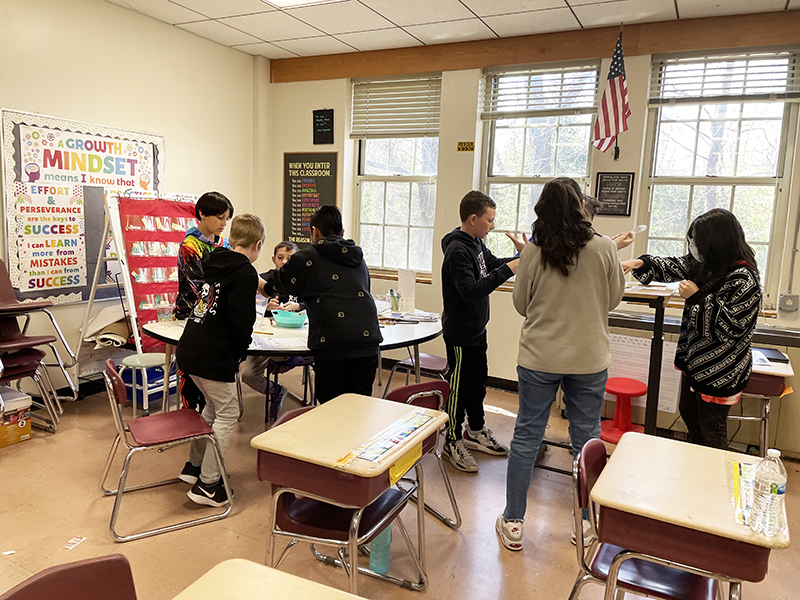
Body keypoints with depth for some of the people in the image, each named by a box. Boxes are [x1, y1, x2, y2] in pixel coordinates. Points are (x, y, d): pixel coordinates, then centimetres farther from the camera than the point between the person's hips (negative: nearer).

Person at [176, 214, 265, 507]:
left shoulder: (215, 263, 11)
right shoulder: (246, 273, -13)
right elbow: (241, 321, -19)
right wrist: (239, 354, -4)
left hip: (189, 350, 9)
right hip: (214, 356, -9)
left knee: (213, 406, 24)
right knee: (227, 414, 4)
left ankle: (194, 465, 33)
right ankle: (207, 484, 8)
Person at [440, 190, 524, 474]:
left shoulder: (476, 243, 6)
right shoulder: (457, 251, -24)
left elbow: (493, 264, 22)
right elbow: (471, 291, -32)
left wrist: (519, 255, 5)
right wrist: (507, 270, -32)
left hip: (477, 329, 10)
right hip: (460, 333, -10)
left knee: (478, 381, 21)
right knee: (460, 387, 3)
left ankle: (475, 431, 39)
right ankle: (452, 443, 18)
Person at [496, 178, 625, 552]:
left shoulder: (533, 253, -8)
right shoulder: (604, 248, -7)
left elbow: (521, 305, 2)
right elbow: (614, 298, 4)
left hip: (539, 358, 0)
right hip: (589, 359, 1)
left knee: (527, 436, 9)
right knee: (586, 437, 13)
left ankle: (513, 523, 17)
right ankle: (587, 521, 27)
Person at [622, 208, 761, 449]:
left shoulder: (743, 278, -24)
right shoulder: (705, 265, 0)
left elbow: (732, 327, -27)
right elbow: (674, 267, 12)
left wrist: (697, 297, -27)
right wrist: (640, 263, -3)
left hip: (720, 370, -9)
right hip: (694, 359, 9)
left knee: (711, 429, 6)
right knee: (688, 414, 25)